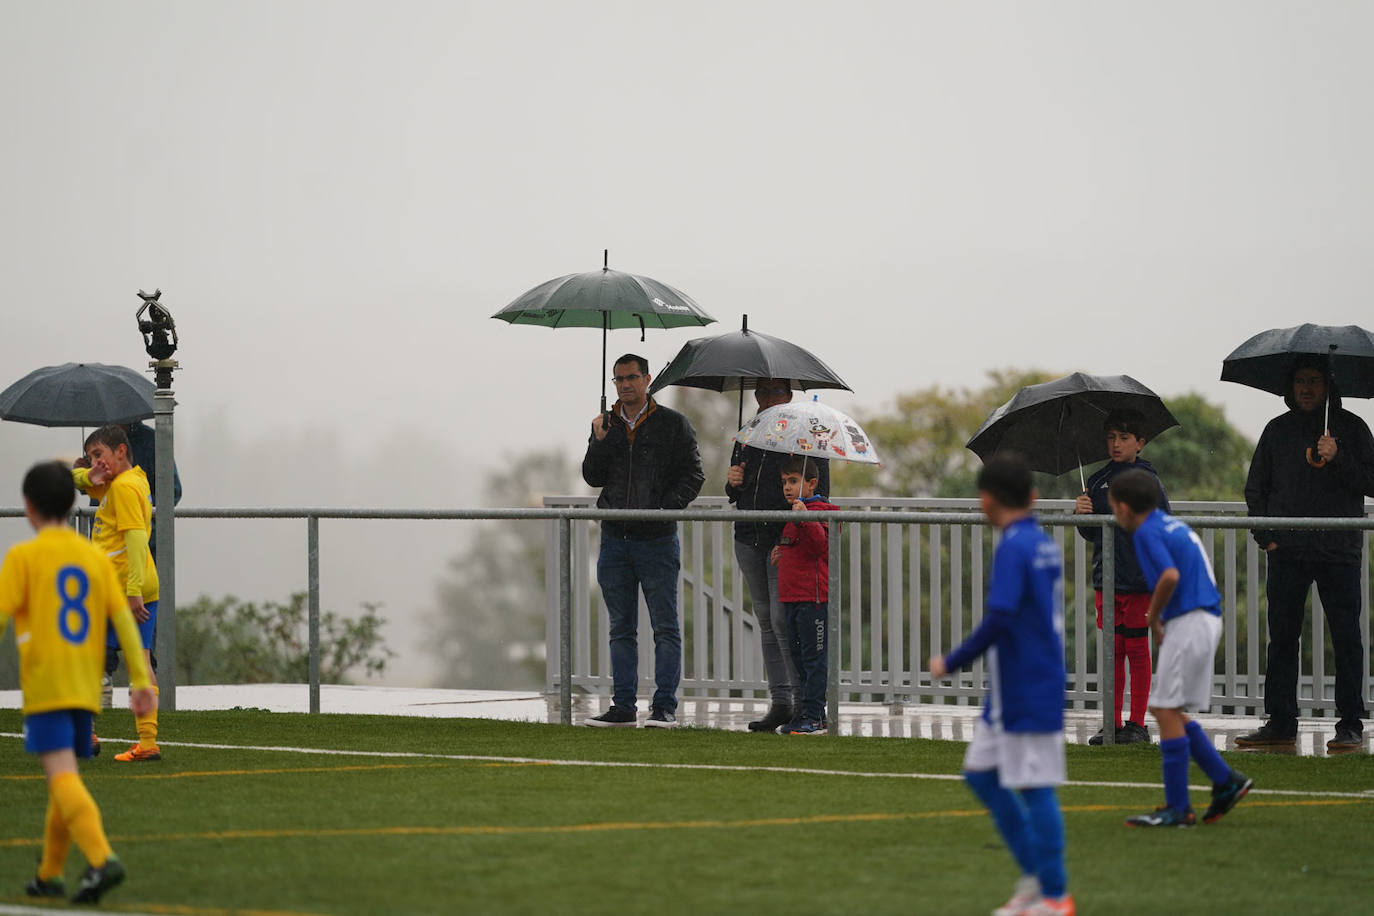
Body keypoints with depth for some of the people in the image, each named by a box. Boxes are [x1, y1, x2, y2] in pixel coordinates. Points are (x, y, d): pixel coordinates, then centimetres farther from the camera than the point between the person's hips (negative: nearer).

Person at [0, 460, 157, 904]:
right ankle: (49, 875, 22)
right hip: (86, 688, 6)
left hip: (44, 684, -6)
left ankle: (102, 859, -33)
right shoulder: (96, 557, 10)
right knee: (65, 778, 17)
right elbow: (123, 619, 4)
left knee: (62, 775, -15)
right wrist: (141, 679, 3)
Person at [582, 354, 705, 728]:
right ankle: (623, 707, 11)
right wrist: (600, 441, -9)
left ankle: (665, 706, -2)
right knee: (621, 629, 8)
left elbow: (693, 474, -1)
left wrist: (666, 508, -14)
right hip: (615, 539, 4)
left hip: (657, 539, -4)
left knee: (665, 627, -3)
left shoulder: (672, 424, 1)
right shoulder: (606, 425, 12)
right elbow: (593, 477, 6)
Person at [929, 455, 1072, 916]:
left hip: (1026, 695, -9)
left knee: (1034, 787, -3)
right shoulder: (1044, 544, 11)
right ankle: (1033, 874, 18)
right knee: (981, 773, 15)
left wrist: (951, 664, -14)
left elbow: (999, 619, -24)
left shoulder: (1014, 547, -17)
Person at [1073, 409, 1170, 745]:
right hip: (1106, 578, 4)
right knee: (1112, 651, 6)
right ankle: (1113, 723, 9)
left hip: (1139, 580, -4)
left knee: (1136, 649, 0)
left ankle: (1137, 724, 5)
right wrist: (1083, 514, -5)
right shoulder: (1098, 481, 10)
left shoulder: (1148, 481, -4)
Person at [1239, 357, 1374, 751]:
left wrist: (1337, 459, -16)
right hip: (1287, 552, 3)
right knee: (1282, 638, 3)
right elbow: (1255, 489, 16)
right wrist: (1266, 537, 4)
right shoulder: (1278, 430, 12)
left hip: (1338, 552, -3)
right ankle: (1280, 723, 8)